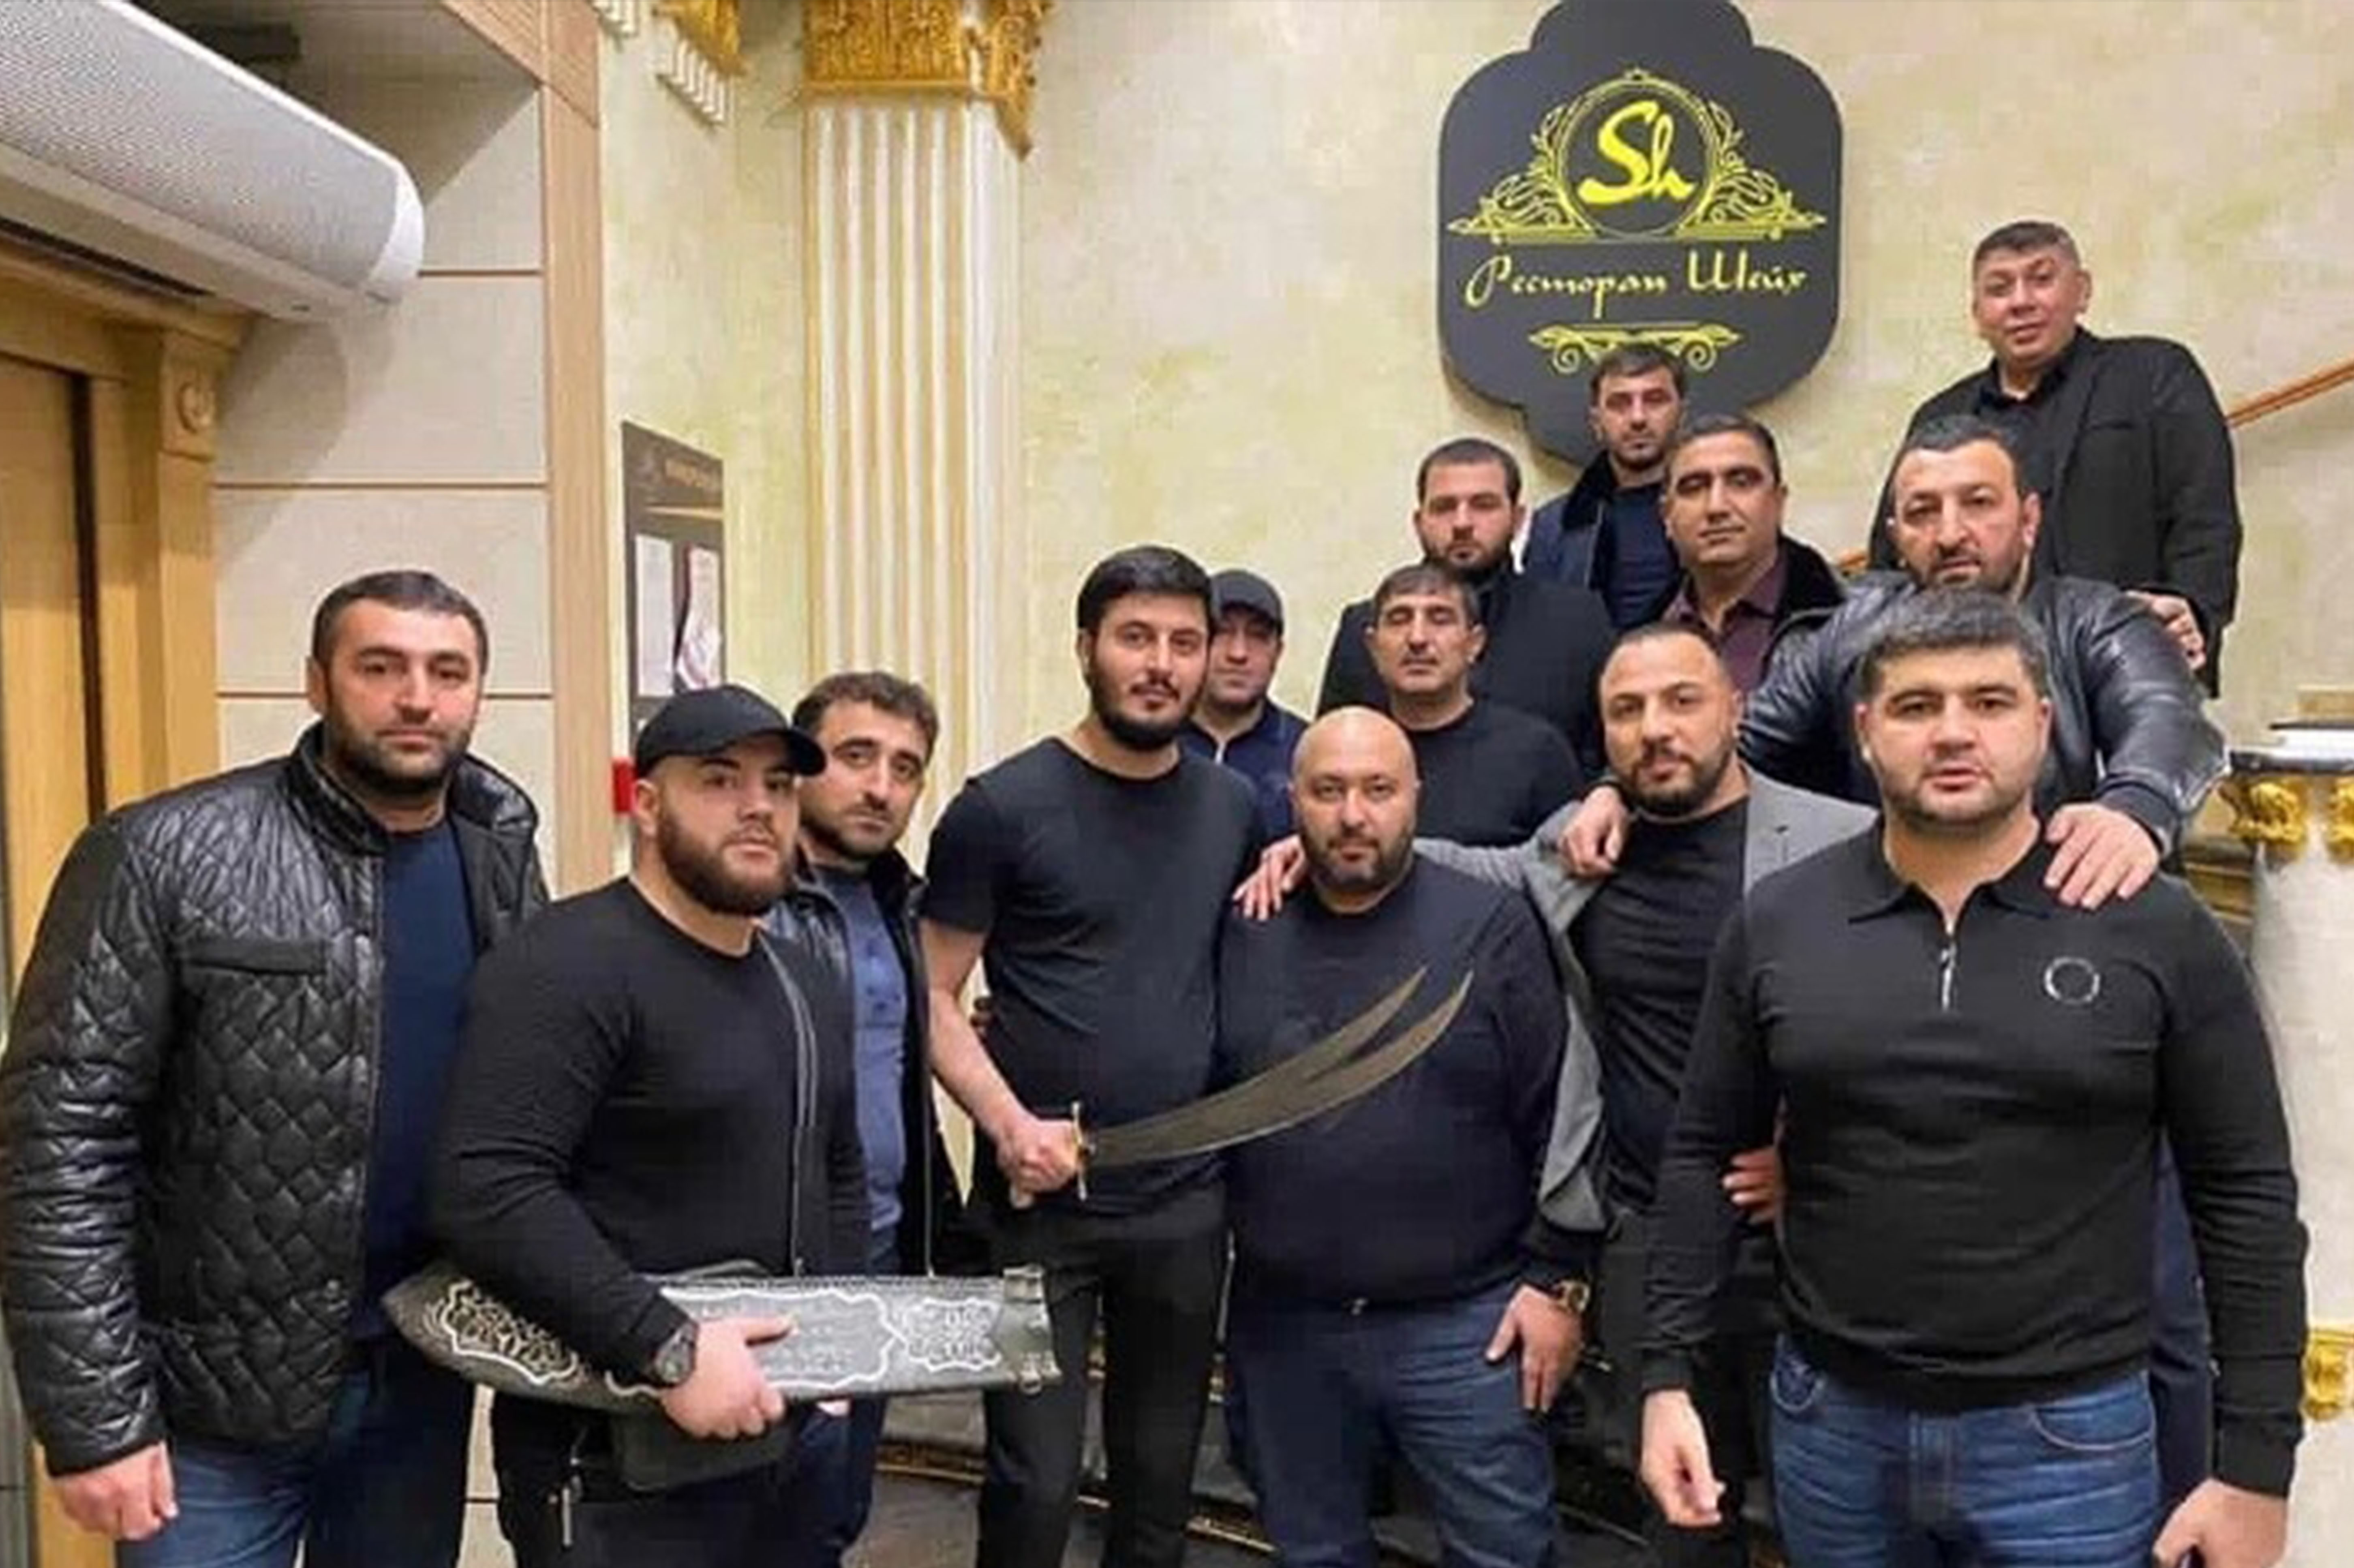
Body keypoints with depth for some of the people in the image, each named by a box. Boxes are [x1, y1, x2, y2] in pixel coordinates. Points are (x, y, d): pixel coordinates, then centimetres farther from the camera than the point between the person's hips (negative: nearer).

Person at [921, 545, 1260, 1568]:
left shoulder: (1232, 808, 6)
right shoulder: (1002, 807, -8)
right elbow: (935, 998, -7)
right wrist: (1008, 1123, -20)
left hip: (1188, 1201, 4)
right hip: (1038, 1201, -4)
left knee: (1162, 1479, 17)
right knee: (1036, 1485, 4)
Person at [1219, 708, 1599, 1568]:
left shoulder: (1492, 926, -6)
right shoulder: (1244, 935, 1)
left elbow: (1563, 1114, -5)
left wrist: (1558, 1279, -6)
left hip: (1464, 1323, -2)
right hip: (1282, 1324, 3)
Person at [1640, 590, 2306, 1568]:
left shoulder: (2157, 931, -8)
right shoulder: (1776, 924, -3)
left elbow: (2246, 1197, -4)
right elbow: (1704, 1157, 3)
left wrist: (2257, 1465, -5)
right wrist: (1668, 1375, -1)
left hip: (2067, 1437, -2)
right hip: (1829, 1422, 2)